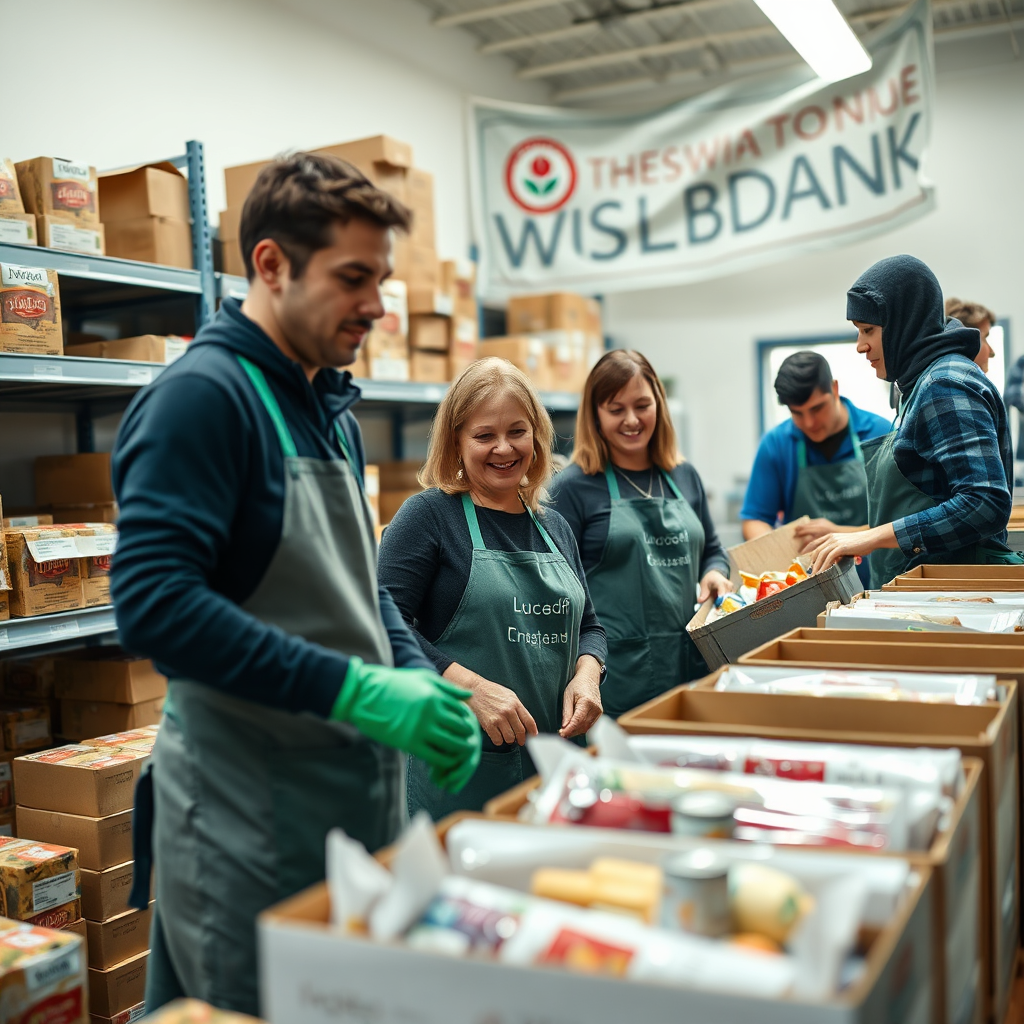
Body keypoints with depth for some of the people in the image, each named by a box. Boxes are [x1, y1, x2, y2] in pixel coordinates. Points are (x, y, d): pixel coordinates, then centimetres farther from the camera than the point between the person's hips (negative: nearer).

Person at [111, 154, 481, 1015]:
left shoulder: (330, 409, 13)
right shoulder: (202, 395, -15)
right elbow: (155, 604, -25)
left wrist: (421, 681, 1)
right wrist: (360, 692, -26)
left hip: (361, 797, 9)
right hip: (248, 819, -9)